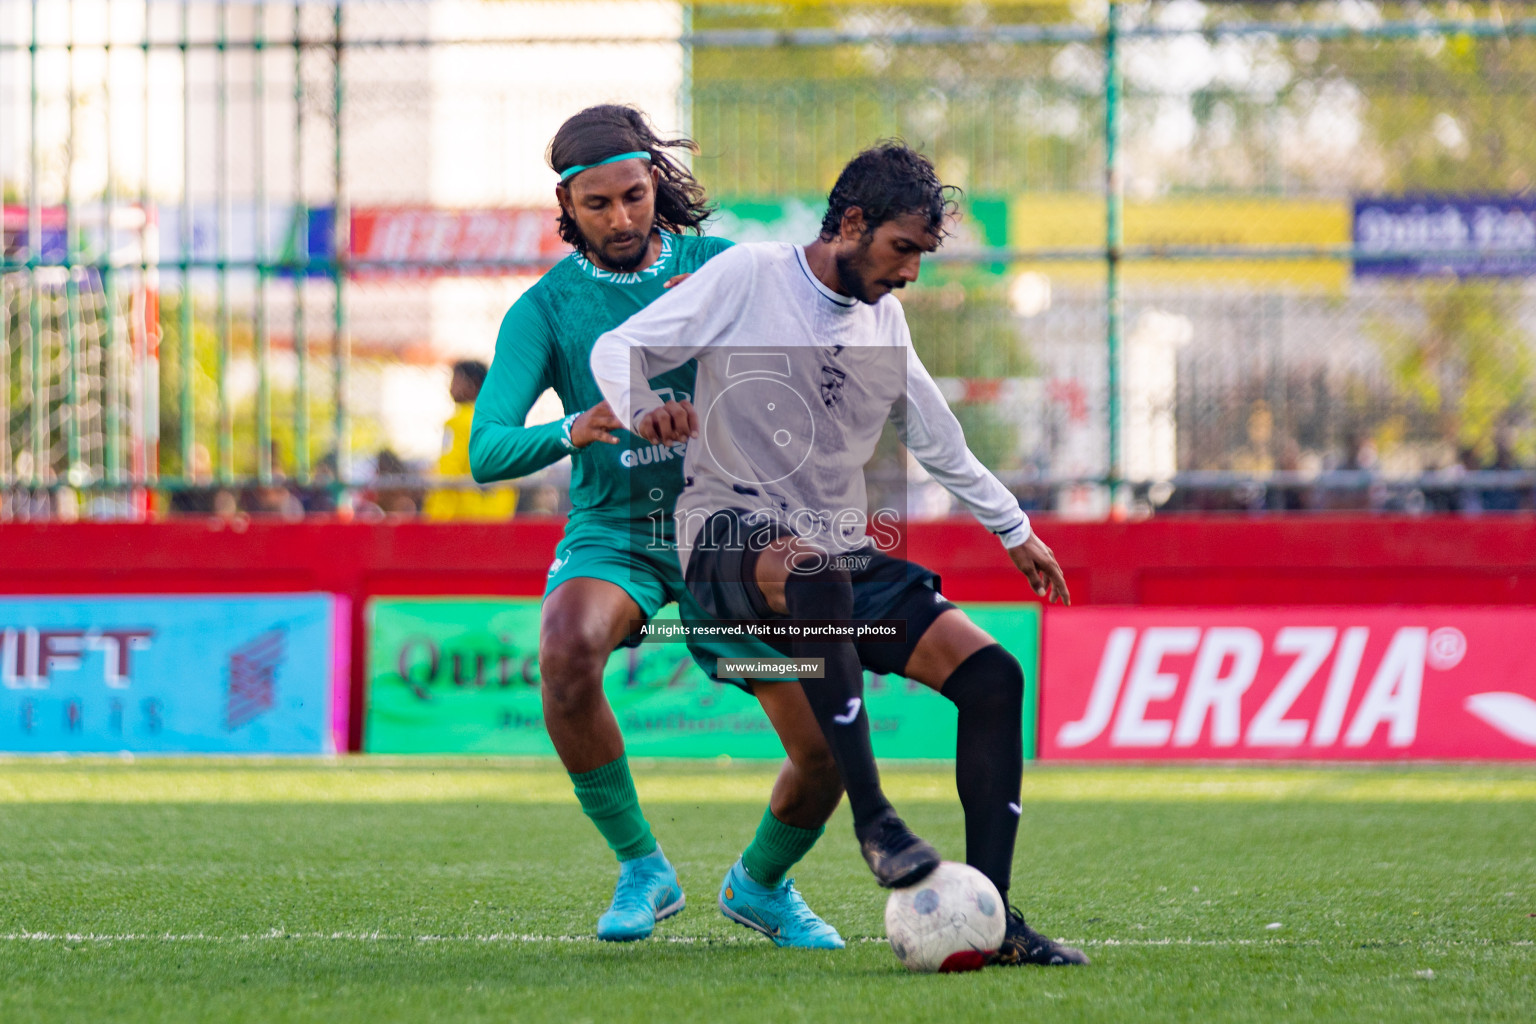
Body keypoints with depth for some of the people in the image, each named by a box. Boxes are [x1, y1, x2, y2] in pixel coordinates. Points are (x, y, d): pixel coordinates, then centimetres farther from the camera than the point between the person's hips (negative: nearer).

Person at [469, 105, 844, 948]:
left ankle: (761, 883, 24)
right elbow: (486, 452, -13)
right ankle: (639, 866, -15)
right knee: (566, 655, -36)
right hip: (613, 532, -2)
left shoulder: (719, 265, 2)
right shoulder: (545, 308, -3)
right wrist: (571, 432, -34)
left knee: (830, 743, -9)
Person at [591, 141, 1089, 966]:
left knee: (990, 674, -11)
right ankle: (873, 817, -36)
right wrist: (644, 409, -25)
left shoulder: (883, 323, 16)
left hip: (842, 553, 7)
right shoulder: (750, 277, -2)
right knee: (814, 571, -42)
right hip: (730, 538, -7)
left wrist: (1014, 530, 35)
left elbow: (936, 440, 29)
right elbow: (619, 348, -4)